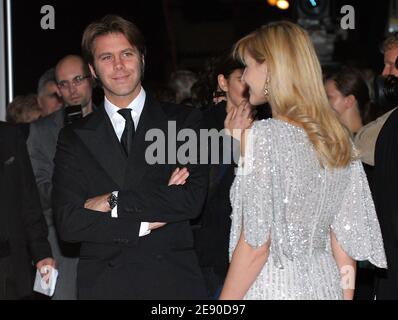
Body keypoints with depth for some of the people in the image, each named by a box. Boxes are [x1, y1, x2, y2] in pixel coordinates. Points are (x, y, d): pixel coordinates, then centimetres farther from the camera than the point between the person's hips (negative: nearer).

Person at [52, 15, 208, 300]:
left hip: (174, 279, 0)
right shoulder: (74, 138, 6)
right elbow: (68, 223, -4)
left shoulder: (184, 121, 3)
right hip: (104, 284, 1)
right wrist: (144, 224, -12)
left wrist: (114, 202, -11)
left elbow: (192, 200, -9)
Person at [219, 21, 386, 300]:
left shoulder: (265, 136, -15)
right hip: (323, 285, 7)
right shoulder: (338, 137, 5)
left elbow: (255, 246, -17)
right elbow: (346, 239, 8)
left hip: (272, 288, -7)